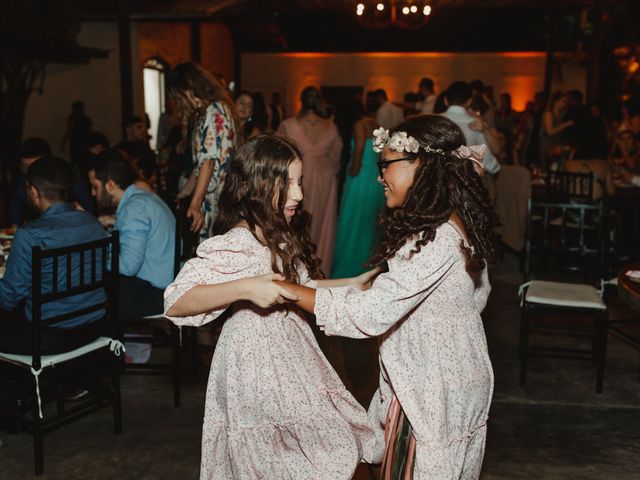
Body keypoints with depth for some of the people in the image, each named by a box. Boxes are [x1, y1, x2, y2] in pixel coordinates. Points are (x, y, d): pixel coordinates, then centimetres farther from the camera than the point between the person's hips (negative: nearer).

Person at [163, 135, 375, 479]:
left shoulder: (281, 236, 6)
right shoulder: (234, 244, -23)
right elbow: (175, 304, -28)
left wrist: (355, 284, 7)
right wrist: (245, 288, -38)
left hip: (289, 353, 9)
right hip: (257, 363, -9)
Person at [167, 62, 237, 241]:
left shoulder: (215, 111, -9)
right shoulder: (202, 114, 21)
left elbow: (209, 160, -18)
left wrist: (195, 202, -23)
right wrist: (182, 194, 24)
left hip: (218, 198, -9)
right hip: (210, 198, 9)